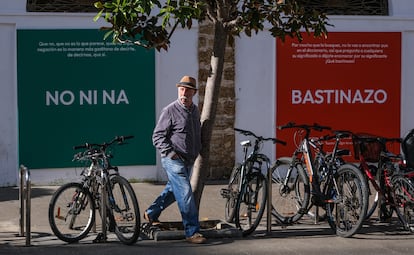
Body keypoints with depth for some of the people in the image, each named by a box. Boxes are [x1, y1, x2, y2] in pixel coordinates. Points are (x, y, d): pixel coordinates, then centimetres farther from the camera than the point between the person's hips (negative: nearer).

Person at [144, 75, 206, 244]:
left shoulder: (195, 110, 12)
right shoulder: (170, 110, -11)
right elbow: (158, 136, -11)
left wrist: (198, 150, 16)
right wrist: (169, 152, -20)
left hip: (189, 161, 8)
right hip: (174, 160, -8)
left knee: (173, 190, 20)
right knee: (186, 194, -13)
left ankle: (151, 213, 39)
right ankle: (192, 232, -10)